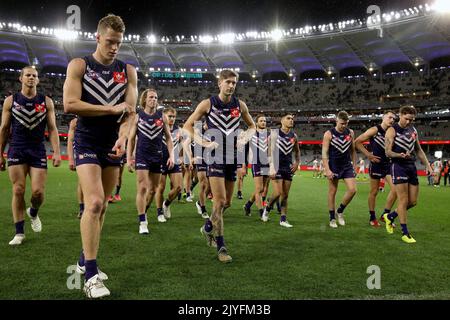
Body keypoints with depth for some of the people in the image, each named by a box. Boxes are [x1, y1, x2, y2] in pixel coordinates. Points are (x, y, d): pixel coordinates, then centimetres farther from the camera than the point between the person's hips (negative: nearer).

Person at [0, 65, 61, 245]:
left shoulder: (46, 101, 7)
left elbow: (52, 128, 4)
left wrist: (56, 152, -6)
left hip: (38, 151, 0)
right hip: (16, 151, 0)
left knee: (38, 192, -6)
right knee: (18, 191, -3)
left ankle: (33, 213, 29)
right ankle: (19, 233, 7)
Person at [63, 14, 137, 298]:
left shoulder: (128, 71, 7)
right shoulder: (79, 65, -1)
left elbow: (130, 110, -1)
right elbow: (70, 104, -12)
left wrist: (122, 138, -19)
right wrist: (111, 109, -14)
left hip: (114, 145, 4)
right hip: (87, 143, -4)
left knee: (102, 206, 10)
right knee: (94, 203, -17)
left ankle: (85, 261, 26)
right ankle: (91, 275, -8)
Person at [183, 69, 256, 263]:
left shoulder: (240, 105, 6)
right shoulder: (208, 104, -4)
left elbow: (252, 126, 20)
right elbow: (188, 126, 0)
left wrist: (245, 138, -1)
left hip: (232, 157, 5)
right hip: (215, 156, -5)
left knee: (227, 202, 12)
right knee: (220, 201, -10)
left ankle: (208, 227, 39)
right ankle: (220, 246, 1)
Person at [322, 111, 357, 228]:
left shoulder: (350, 133, 3)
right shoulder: (329, 134, -9)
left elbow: (353, 151, 12)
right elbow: (324, 153, -11)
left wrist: (354, 166, 7)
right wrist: (327, 170, -18)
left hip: (347, 166, 4)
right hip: (334, 167, -3)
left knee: (352, 190, -7)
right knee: (332, 192, 4)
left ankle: (340, 211, 15)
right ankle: (332, 218, 15)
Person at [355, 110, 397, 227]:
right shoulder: (375, 130, -9)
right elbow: (357, 142, -11)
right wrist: (369, 155, -13)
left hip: (388, 164, 5)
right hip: (376, 164, -5)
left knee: (395, 189, -5)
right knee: (374, 192, 4)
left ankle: (386, 214, 11)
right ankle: (372, 218, 17)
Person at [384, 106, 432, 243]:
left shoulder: (413, 130, 14)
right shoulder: (392, 130, -6)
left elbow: (419, 150, 20)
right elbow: (388, 152, -11)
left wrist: (427, 165, 12)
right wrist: (401, 155, -30)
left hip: (412, 167, 7)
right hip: (399, 166, -7)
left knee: (413, 201, 7)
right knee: (403, 200, -7)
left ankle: (390, 216, 28)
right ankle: (405, 233, 3)